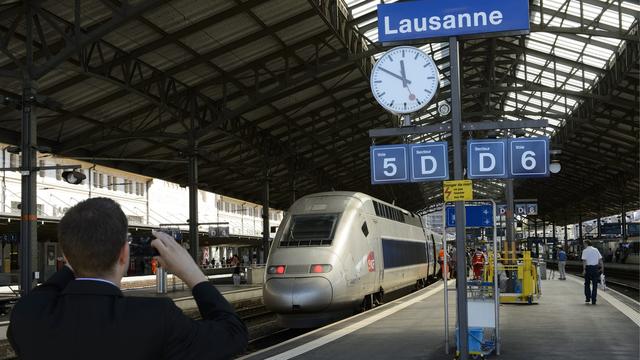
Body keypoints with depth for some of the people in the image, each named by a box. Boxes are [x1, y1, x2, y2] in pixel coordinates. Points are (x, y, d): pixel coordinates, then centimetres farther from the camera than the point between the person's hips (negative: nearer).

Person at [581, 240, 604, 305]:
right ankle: (593, 300, 4)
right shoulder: (596, 250, 8)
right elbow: (600, 259, 5)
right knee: (594, 284, 6)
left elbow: (584, 261, -13)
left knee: (587, 284, 13)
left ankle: (588, 298, 11)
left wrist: (584, 270, -14)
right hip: (595, 267, 3)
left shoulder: (585, 251, -5)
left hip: (588, 268, -3)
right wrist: (602, 267, 9)